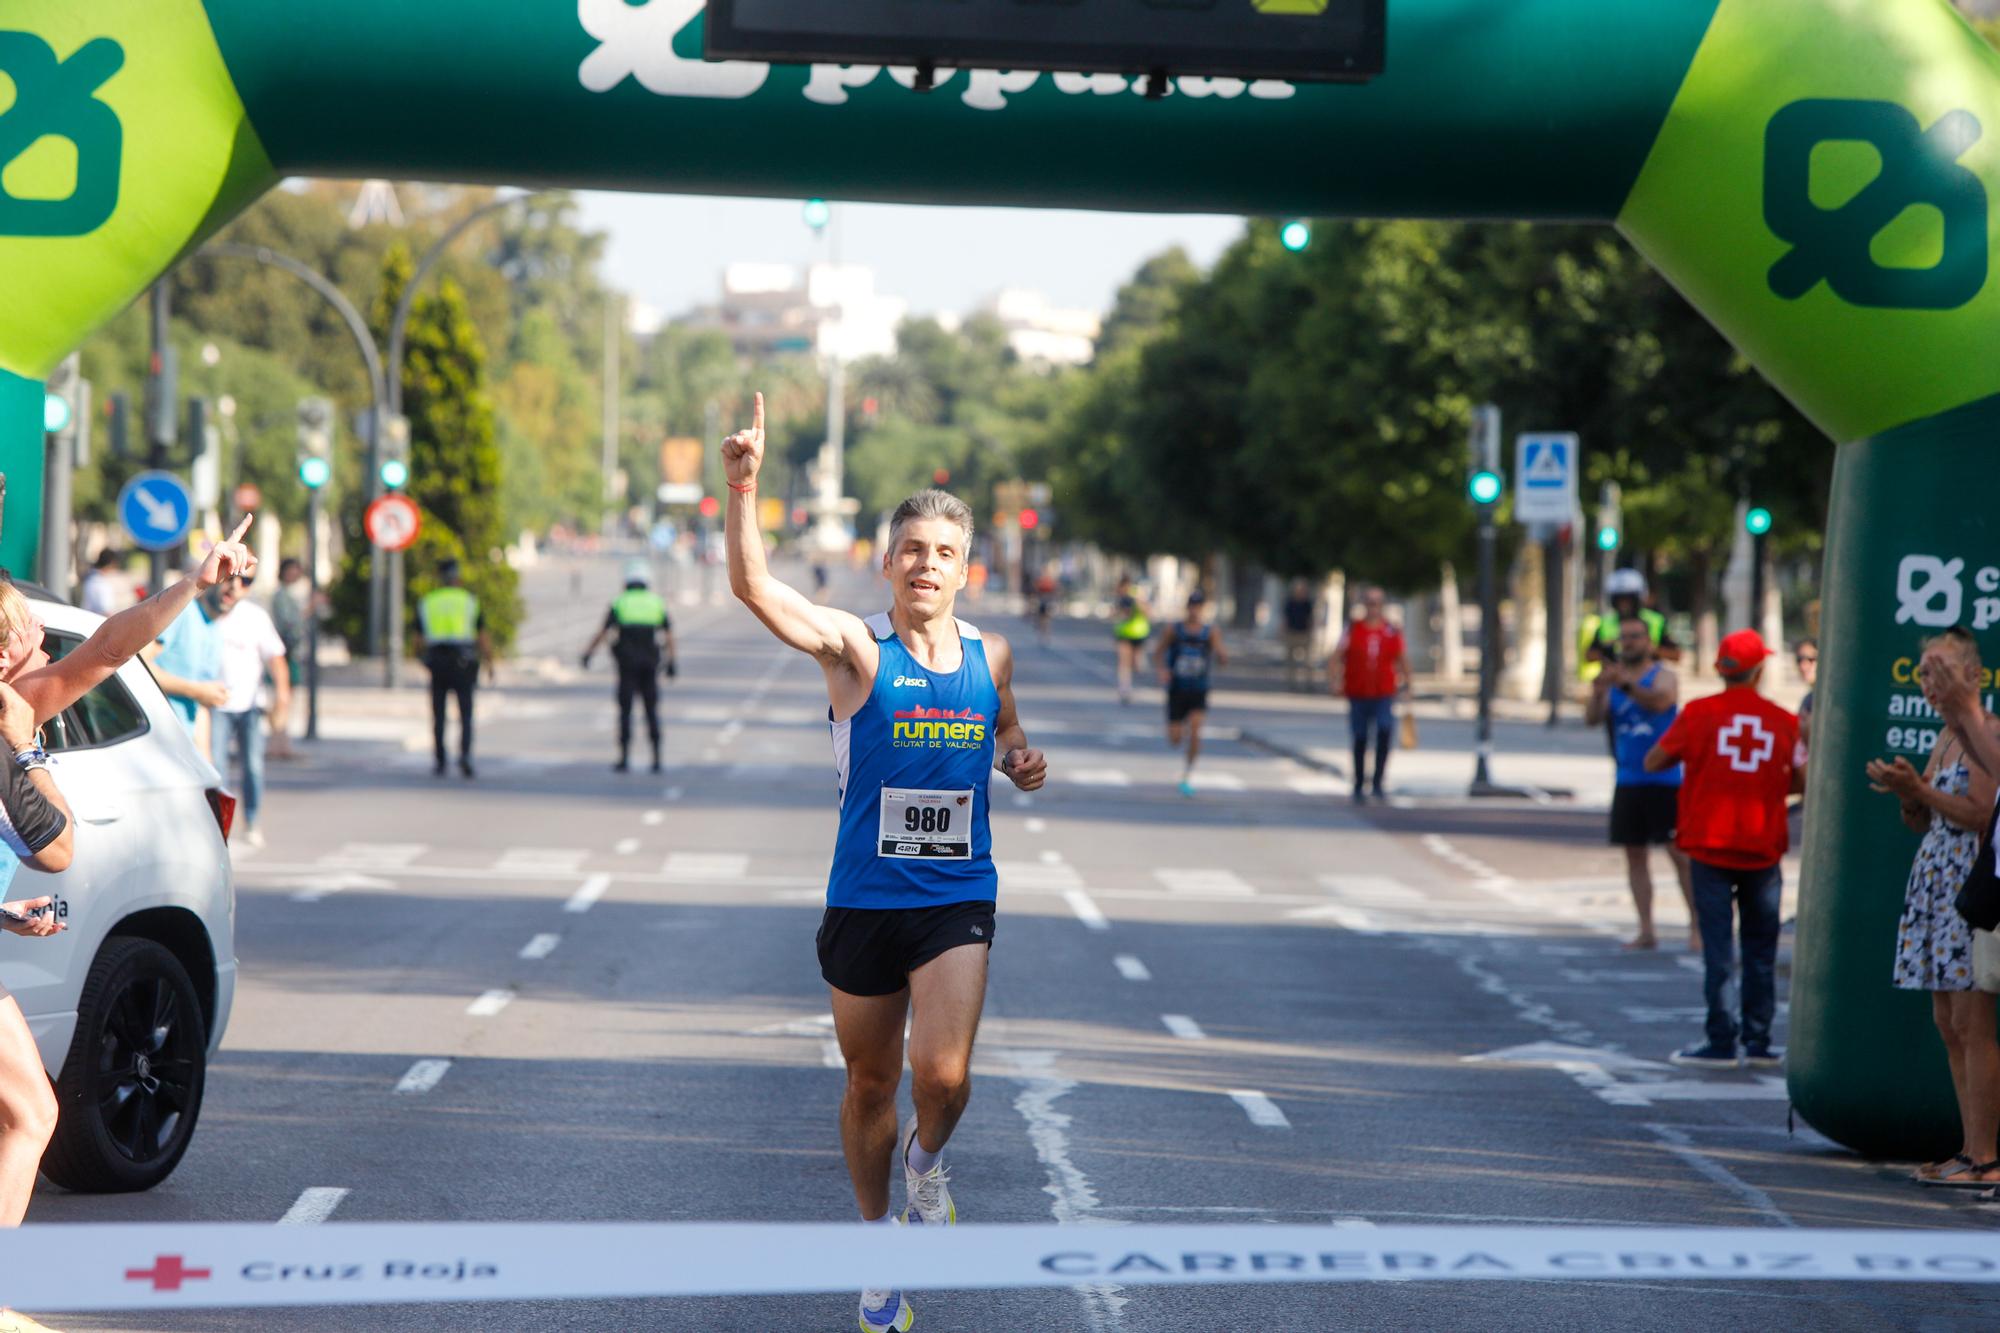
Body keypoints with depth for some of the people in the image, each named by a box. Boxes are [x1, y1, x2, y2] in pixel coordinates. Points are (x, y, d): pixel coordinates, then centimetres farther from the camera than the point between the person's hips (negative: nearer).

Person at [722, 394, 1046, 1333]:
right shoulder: (855, 647, -9)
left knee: (943, 1074, -17)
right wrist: (744, 493, -40)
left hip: (957, 902, 1)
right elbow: (754, 588, -25)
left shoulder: (990, 655, 4)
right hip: (863, 902, -1)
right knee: (870, 1086, 11)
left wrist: (1019, 762, 1)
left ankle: (925, 1161, 18)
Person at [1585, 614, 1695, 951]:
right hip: (1628, 781, 5)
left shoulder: (1663, 675, -3)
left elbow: (1660, 701, -25)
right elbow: (1593, 719, 0)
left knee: (1679, 853, -7)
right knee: (1635, 855, 5)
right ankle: (1646, 931, 9)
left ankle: (1696, 925, 0)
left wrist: (1628, 685, -41)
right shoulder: (1613, 677, 12)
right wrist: (1597, 693, -20)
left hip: (1665, 781, -5)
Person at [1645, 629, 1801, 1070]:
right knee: (1761, 950, 11)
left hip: (1709, 847, -1)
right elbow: (1802, 782, 3)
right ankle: (1758, 1042, 13)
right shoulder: (1784, 721, -2)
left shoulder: (1699, 714, -5)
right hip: (1763, 850, 1)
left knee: (1717, 947, 1)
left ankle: (1721, 1042, -1)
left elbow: (1652, 763, 2)